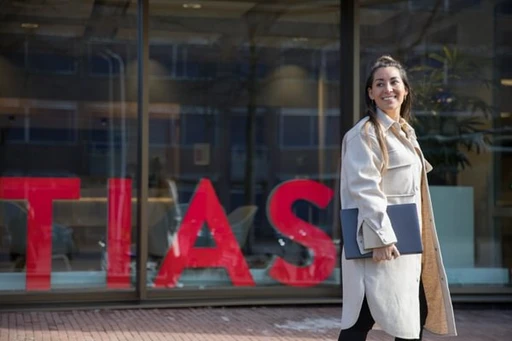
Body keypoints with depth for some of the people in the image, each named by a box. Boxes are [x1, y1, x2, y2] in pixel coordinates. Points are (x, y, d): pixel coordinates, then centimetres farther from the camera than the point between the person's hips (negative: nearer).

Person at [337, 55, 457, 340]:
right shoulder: (365, 133, -10)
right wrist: (380, 237, -25)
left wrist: (417, 240, 18)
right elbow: (364, 189, -19)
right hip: (380, 242, -9)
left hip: (406, 242, 9)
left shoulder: (406, 132, 17)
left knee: (416, 316, 12)